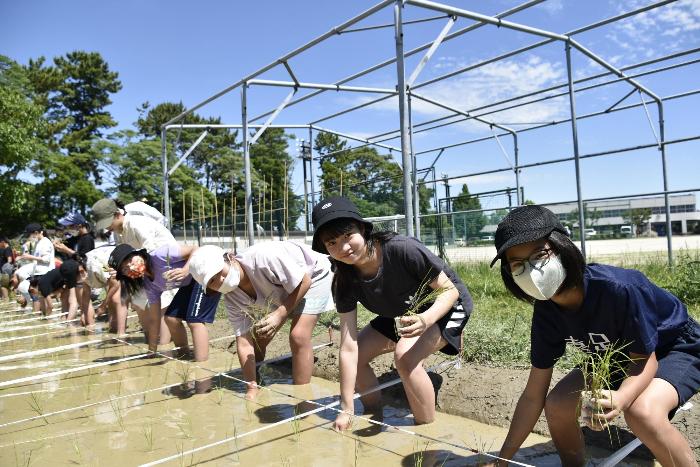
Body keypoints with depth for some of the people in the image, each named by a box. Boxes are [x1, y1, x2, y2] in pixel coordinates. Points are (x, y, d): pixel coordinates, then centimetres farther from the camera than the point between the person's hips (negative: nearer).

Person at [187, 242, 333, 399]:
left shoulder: (263, 258, -39)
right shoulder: (232, 298, -18)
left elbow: (304, 282, -29)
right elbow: (244, 343, -16)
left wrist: (279, 315, -32)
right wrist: (252, 388, -19)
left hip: (313, 276, -6)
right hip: (281, 291, 6)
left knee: (298, 336, -21)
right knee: (256, 341, 3)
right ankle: (256, 396, 25)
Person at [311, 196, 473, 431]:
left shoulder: (402, 249, -36)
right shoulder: (346, 279, -21)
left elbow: (450, 290, -25)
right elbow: (348, 347, -20)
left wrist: (426, 319, -46)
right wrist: (346, 409, -20)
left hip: (446, 306, -6)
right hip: (402, 313, 6)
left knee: (405, 355, -30)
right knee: (358, 355, -1)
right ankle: (376, 418, 24)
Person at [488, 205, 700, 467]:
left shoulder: (618, 288, -37)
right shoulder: (546, 312, -18)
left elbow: (645, 359, -22)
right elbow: (533, 396, -11)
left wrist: (619, 399, -45)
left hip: (677, 349, -5)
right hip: (618, 356, 5)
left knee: (641, 412, -34)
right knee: (557, 405, -13)